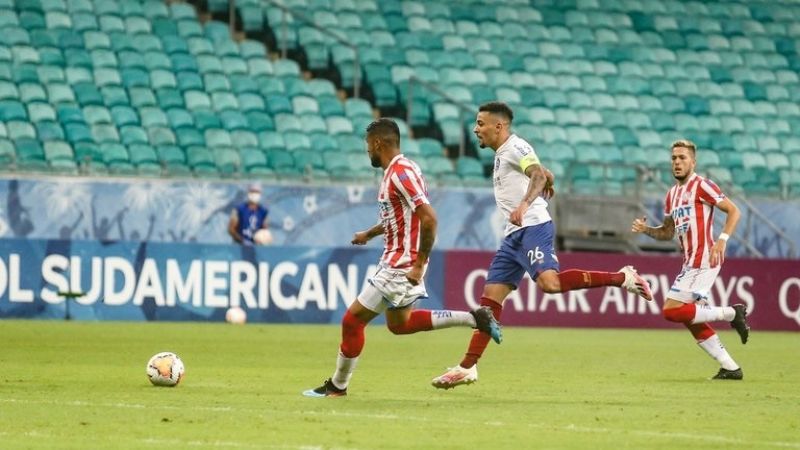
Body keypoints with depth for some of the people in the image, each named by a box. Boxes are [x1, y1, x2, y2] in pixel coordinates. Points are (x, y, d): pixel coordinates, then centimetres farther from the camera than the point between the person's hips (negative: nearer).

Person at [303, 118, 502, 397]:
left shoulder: (401, 172, -21)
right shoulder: (395, 171, 10)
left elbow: (428, 218, -27)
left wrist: (420, 264, -25)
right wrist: (369, 234, 27)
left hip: (401, 265, -10)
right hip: (396, 261, 10)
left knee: (352, 320, -3)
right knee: (399, 324, 22)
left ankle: (337, 386, 9)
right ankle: (474, 318, 20)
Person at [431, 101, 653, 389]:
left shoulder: (515, 147, -7)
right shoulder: (502, 154, 22)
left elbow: (540, 175, -25)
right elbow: (546, 176, 31)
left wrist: (525, 203, -40)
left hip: (533, 227, -10)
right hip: (514, 236, 10)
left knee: (549, 282, -31)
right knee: (491, 298, 4)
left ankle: (622, 278, -22)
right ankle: (467, 368, 3)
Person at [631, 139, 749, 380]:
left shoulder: (701, 186, -7)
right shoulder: (672, 194, 18)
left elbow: (733, 211, -9)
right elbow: (667, 232, 25)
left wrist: (722, 240, -21)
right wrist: (645, 229, 7)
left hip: (703, 260, -9)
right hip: (692, 263, 9)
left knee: (672, 311, -15)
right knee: (691, 319, 8)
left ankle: (731, 313, -4)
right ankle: (730, 367, 13)